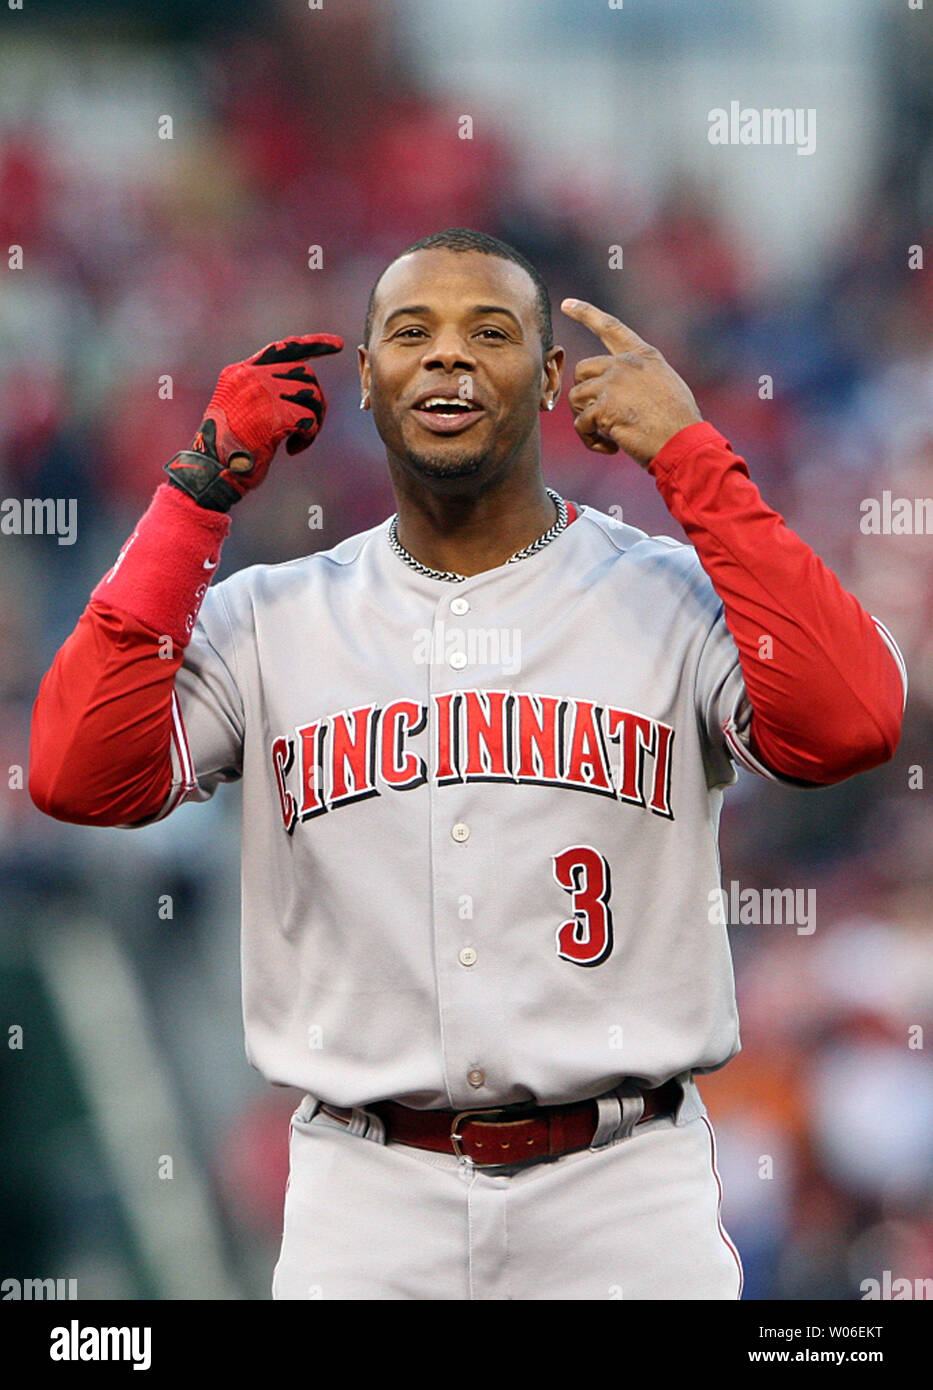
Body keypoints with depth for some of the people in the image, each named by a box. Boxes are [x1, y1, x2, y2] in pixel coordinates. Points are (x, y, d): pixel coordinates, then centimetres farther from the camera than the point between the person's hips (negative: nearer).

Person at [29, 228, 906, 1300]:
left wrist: (692, 460, -15)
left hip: (621, 1197, -1)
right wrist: (203, 488, -6)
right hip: (365, 1203, 1)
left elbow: (847, 727, -18)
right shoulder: (272, 619, 7)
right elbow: (78, 776, -7)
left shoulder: (671, 597, 0)